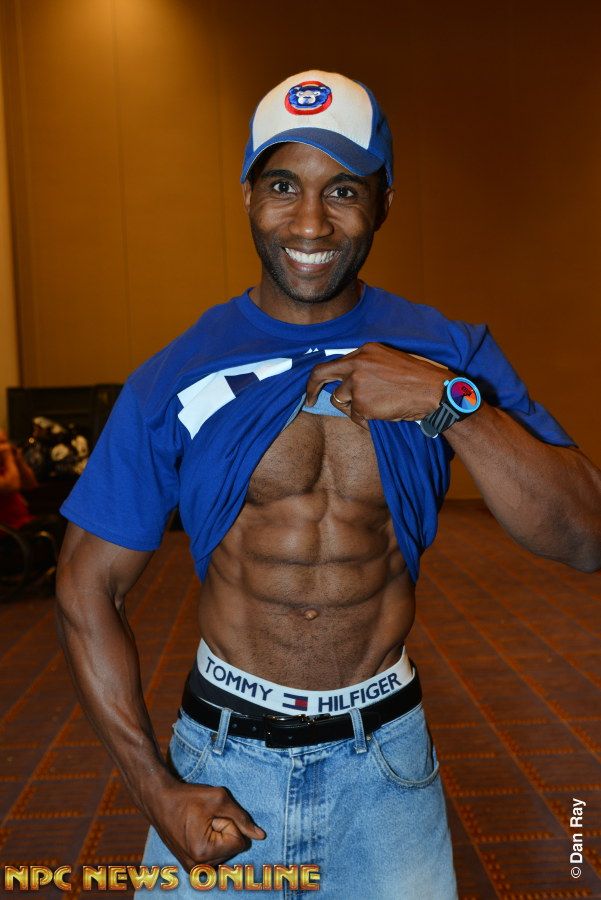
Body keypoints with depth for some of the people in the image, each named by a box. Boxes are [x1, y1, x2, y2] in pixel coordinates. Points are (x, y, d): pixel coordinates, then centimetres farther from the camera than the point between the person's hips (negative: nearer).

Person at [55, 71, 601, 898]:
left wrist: (450, 402, -22)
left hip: (386, 763, 1)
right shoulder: (176, 379, -8)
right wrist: (157, 790, -7)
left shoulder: (448, 356, -5)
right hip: (224, 758, 0)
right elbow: (88, 588, -4)